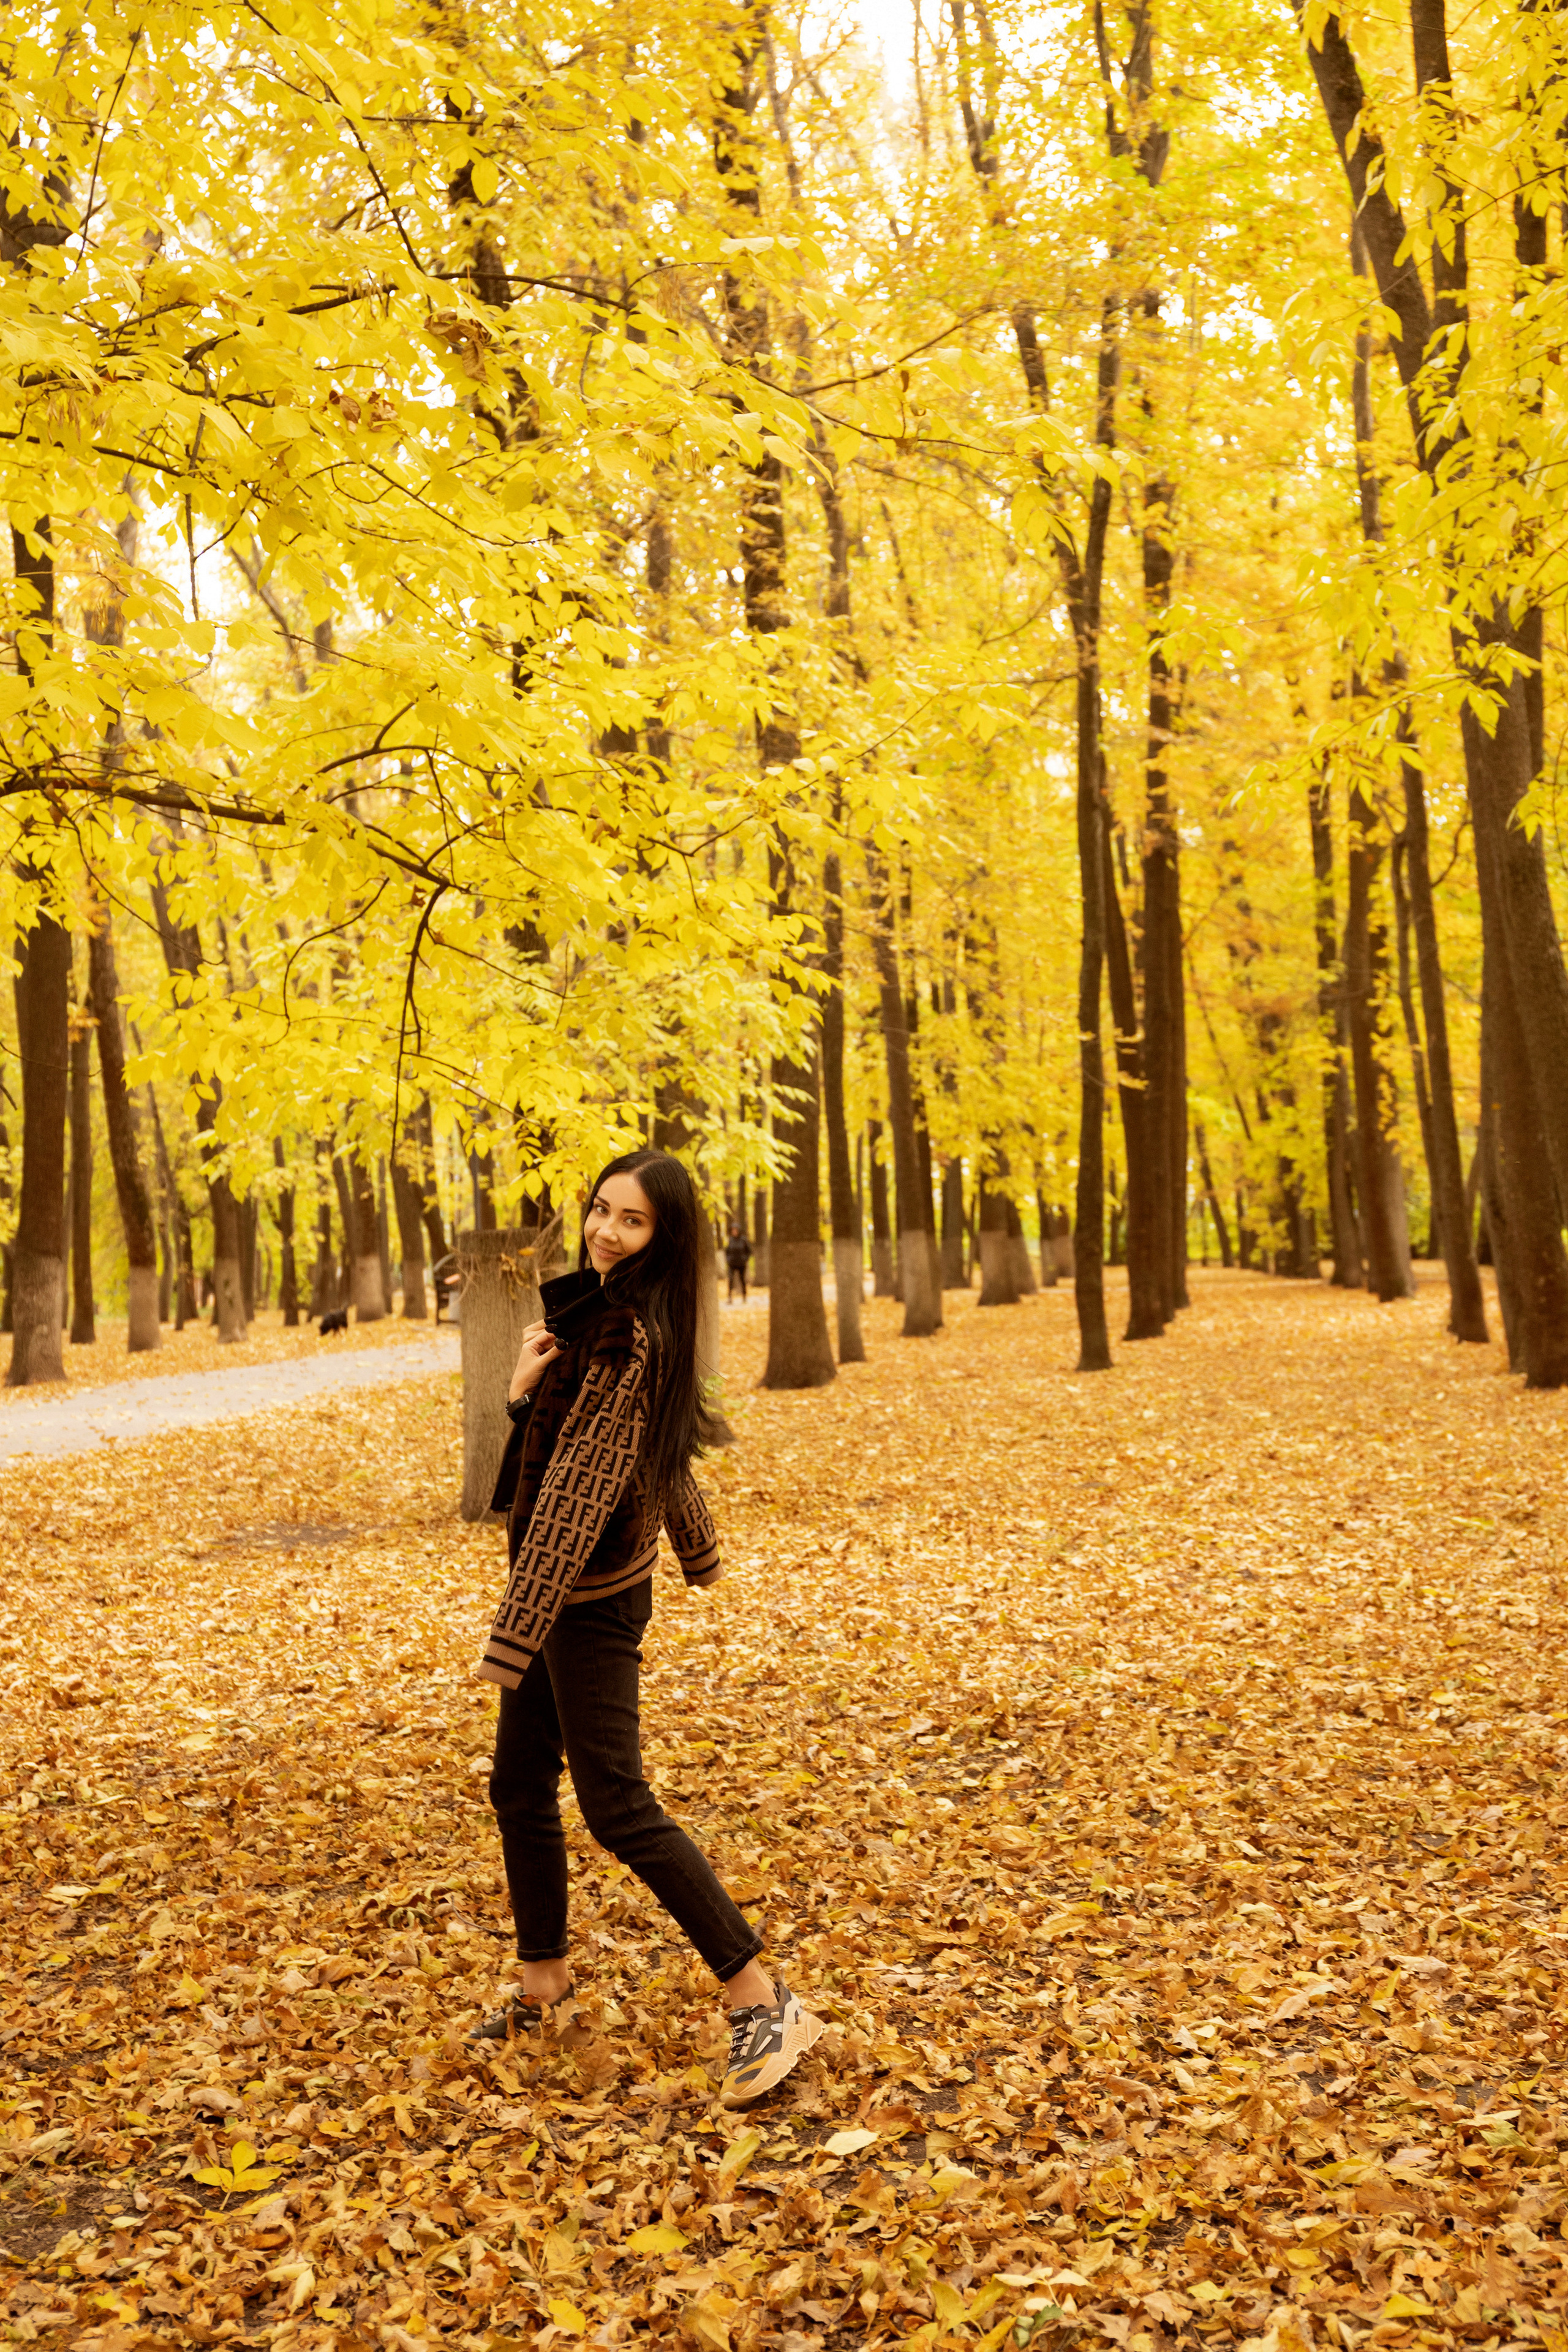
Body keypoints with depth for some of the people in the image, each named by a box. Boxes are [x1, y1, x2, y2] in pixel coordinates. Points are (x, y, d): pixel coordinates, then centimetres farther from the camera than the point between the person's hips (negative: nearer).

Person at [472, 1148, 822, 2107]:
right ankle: (544, 1980, 32)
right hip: (559, 1589, 9)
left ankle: (764, 2000, 0)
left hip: (590, 1597, -9)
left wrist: (514, 1634, -25)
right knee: (519, 1786, 16)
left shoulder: (630, 1337, -22)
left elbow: (580, 1489, -25)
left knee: (618, 1804, -7)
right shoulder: (591, 1310, 7)